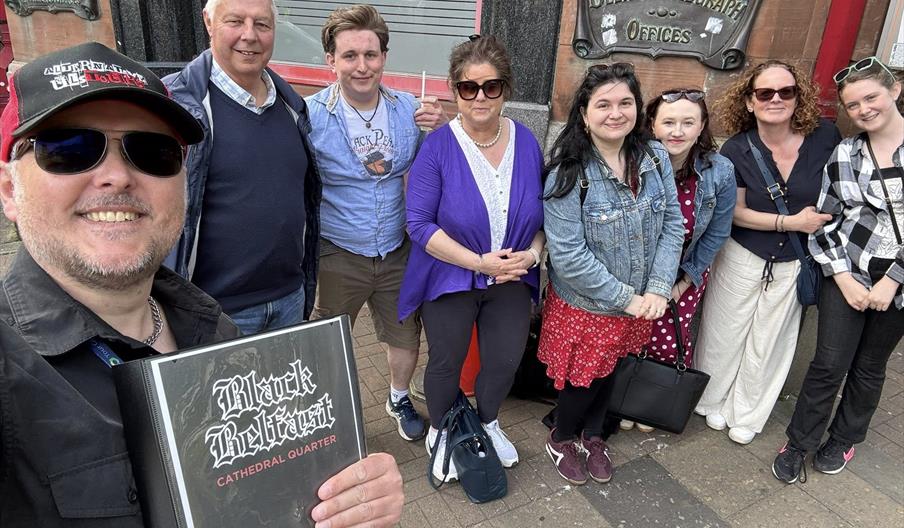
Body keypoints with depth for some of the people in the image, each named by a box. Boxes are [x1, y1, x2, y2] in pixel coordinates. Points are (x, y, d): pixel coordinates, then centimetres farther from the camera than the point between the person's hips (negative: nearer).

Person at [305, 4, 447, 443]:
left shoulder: (409, 109, -5)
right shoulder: (310, 116, -16)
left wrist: (443, 130, -12)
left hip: (397, 253, 3)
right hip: (337, 257, -3)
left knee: (406, 336, 19)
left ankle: (399, 398, 49)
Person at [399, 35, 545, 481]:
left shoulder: (526, 142, -3)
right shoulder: (438, 146, -16)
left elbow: (542, 210, 6)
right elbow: (419, 224, -17)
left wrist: (532, 253, -11)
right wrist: (478, 262, -22)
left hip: (511, 277, 4)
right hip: (451, 277, -3)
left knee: (506, 360, 14)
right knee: (447, 363, 13)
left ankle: (487, 423, 45)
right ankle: (440, 433, 42)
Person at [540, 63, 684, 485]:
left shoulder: (656, 158, -6)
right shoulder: (569, 174, -22)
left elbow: (672, 224, -1)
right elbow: (568, 255, -24)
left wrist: (657, 289, -12)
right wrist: (626, 298, -19)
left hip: (641, 302, 5)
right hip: (584, 304, -5)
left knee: (609, 369, 24)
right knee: (584, 377, 12)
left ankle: (593, 435, 51)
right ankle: (561, 439, 44)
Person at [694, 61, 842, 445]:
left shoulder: (824, 137, -11)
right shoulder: (737, 150, -13)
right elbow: (734, 211, -10)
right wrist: (791, 221, -16)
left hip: (794, 264, 1)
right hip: (742, 257, -1)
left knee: (768, 342, 13)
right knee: (726, 334, 12)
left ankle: (747, 414, 35)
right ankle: (714, 401, 37)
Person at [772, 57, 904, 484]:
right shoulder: (842, 154, 1)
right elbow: (823, 222, 1)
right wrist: (844, 279, -7)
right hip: (847, 276, 0)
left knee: (869, 368, 15)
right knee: (829, 364, 1)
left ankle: (844, 439, 36)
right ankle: (799, 443, 18)